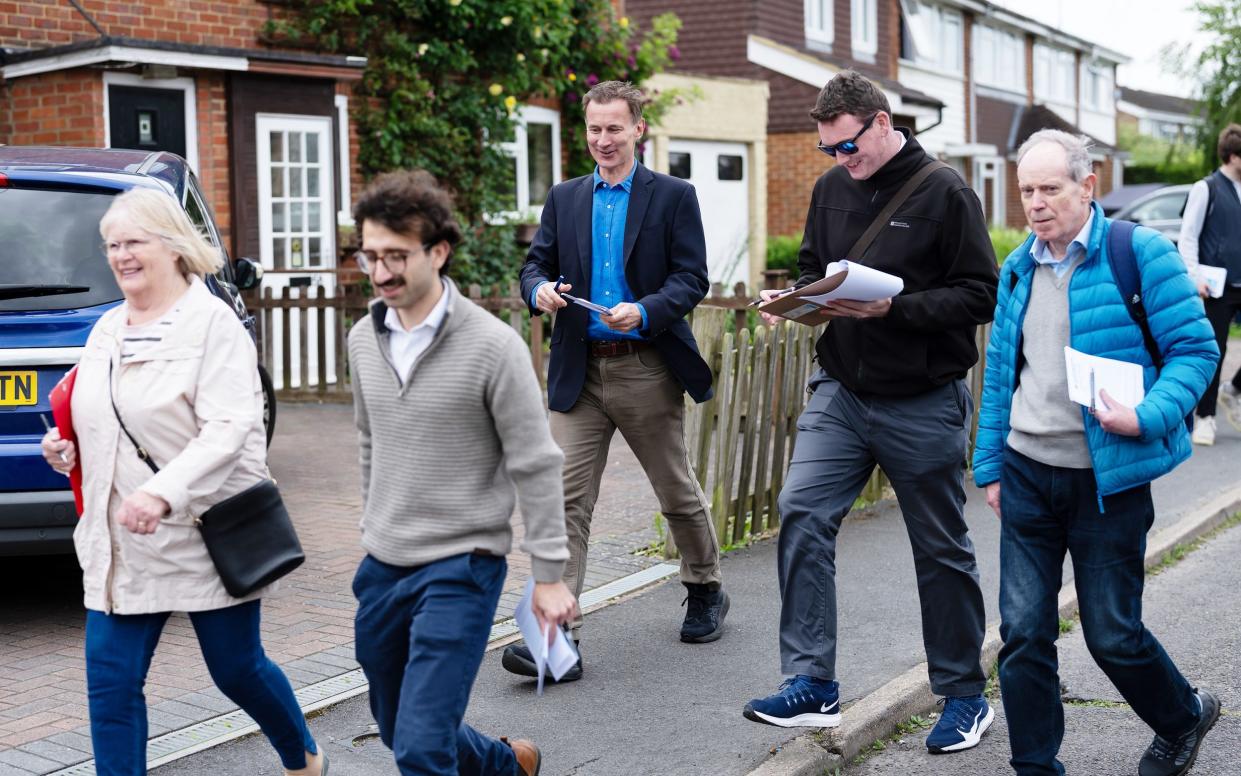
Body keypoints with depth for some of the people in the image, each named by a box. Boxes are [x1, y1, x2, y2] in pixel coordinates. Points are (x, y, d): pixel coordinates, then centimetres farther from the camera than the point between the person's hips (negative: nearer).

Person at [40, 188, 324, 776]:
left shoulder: (213, 322, -11)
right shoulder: (107, 329, 11)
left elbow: (228, 428, -22)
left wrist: (163, 493, -36)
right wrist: (65, 446, 2)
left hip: (207, 538, -6)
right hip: (121, 546, 6)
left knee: (237, 669, 9)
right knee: (110, 679, 0)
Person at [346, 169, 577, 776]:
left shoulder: (492, 346, -15)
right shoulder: (364, 339, 4)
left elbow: (535, 465, -12)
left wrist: (549, 574, -11)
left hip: (461, 567, -7)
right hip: (383, 567, 7)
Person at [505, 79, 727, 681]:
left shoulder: (674, 196, 1)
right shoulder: (565, 198, 12)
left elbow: (692, 277, -6)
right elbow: (535, 264, 10)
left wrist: (643, 311, -23)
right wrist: (540, 289, -14)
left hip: (648, 370, -2)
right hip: (579, 372, 3)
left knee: (678, 493, 13)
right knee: (565, 499, -7)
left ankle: (705, 593, 37)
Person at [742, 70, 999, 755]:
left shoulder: (944, 193, -10)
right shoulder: (831, 189, 7)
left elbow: (980, 295, -13)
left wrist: (894, 308, -24)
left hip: (923, 403, -4)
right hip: (841, 390, 5)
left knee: (942, 549, 7)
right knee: (802, 513, -10)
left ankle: (964, 696, 23)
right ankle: (811, 684, -1)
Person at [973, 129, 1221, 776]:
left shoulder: (1140, 254, -8)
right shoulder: (1018, 269, 9)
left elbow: (1195, 350, -8)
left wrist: (1144, 418, -23)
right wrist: (990, 467, 16)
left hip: (1108, 478, -4)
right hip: (1028, 474, 5)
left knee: (1112, 634, 6)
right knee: (1023, 631, 2)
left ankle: (1185, 717, 36)